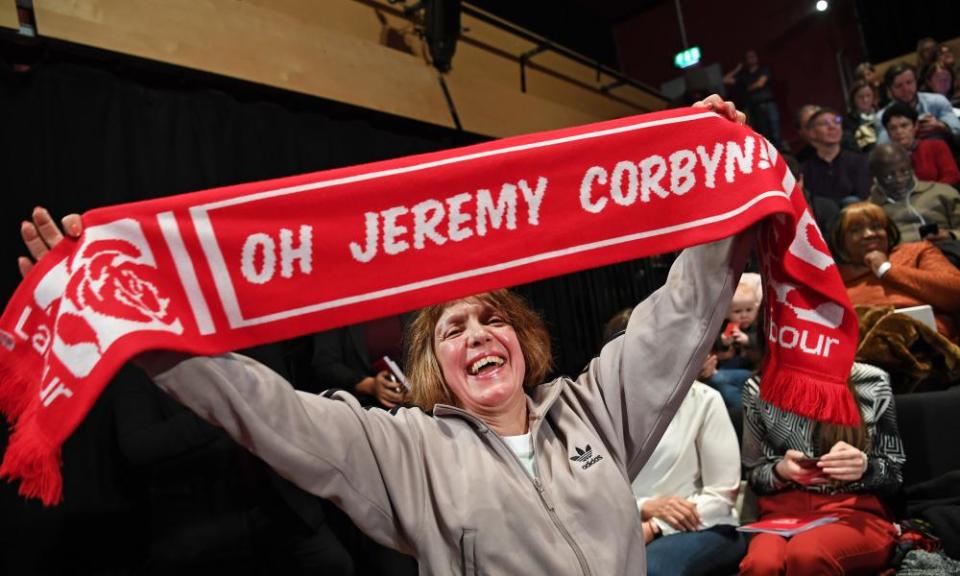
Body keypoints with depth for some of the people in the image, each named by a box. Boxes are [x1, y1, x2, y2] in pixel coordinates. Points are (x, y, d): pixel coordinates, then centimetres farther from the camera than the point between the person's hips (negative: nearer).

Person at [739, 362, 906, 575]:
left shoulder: (873, 383, 1)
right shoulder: (759, 388, 4)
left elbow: (894, 474, 7)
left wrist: (864, 466, -16)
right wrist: (780, 470, -12)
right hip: (785, 510, 1)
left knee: (806, 555, -35)